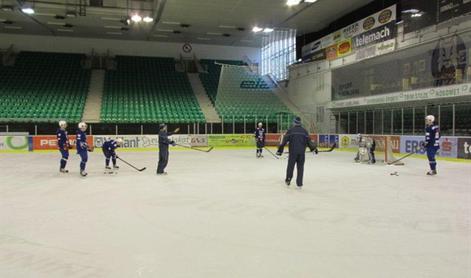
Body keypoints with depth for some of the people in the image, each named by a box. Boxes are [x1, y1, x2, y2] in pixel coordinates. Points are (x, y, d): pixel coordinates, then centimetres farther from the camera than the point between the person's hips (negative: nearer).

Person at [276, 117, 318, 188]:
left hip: (293, 152, -2)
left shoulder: (290, 130, 0)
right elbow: (308, 141, 10)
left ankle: (288, 180, 12)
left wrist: (280, 150, -3)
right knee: (300, 168, 6)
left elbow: (285, 140, -5)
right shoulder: (304, 131, 8)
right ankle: (299, 184, 7)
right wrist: (313, 148, 23)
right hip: (302, 152, 2)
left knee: (290, 166, 11)